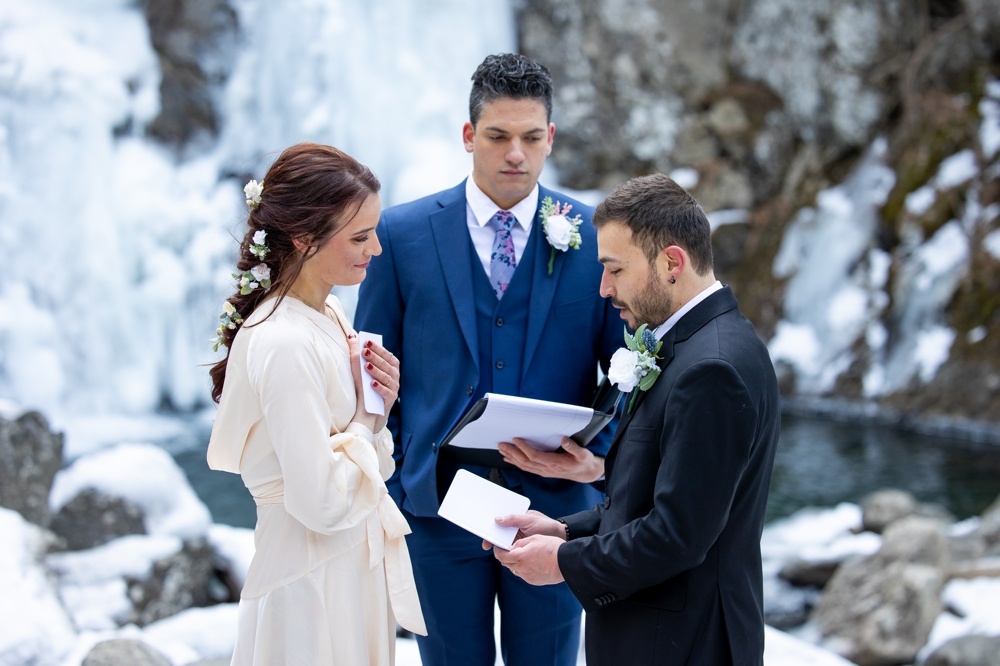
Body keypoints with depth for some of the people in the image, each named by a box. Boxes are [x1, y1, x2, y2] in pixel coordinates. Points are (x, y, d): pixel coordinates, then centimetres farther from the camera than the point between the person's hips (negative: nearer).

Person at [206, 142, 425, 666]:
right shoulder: (284, 344, -22)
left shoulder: (329, 315, 5)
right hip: (313, 587, -9)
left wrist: (377, 408, -5)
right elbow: (323, 501, -24)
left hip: (355, 565, 9)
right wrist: (368, 414, -11)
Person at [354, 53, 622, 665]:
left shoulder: (595, 237, -2)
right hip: (438, 506, 0)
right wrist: (388, 489, -1)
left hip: (554, 505, 0)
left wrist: (599, 458, -15)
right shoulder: (403, 233, -1)